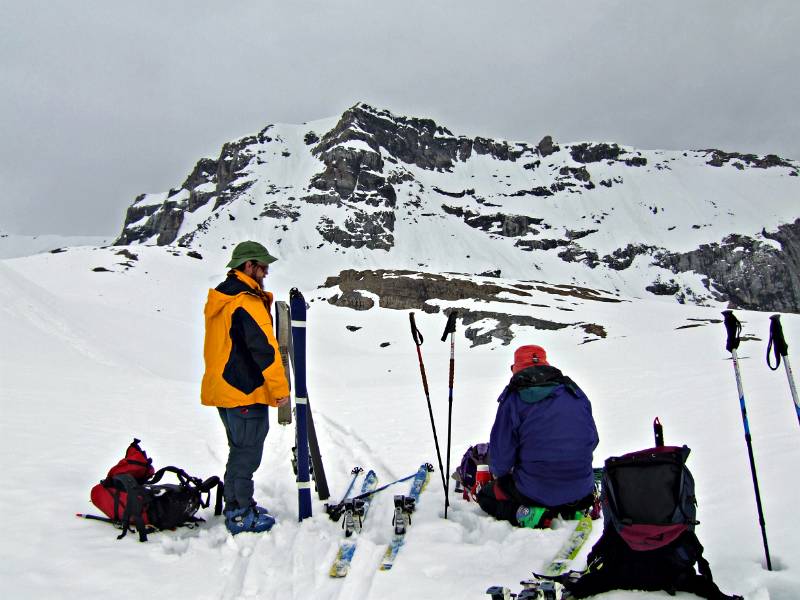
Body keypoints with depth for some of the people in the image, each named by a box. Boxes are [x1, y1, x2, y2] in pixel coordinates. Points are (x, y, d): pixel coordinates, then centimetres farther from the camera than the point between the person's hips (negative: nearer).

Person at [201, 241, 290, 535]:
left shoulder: (219, 298, 12)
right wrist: (280, 388, -16)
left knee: (240, 450, 20)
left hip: (222, 389, 10)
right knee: (246, 454, 2)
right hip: (247, 392, -10)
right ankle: (240, 515, 12)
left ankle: (236, 505, 31)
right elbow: (265, 348, -21)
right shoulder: (247, 302, -19)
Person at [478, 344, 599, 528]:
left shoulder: (513, 399, -11)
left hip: (535, 493, -4)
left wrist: (499, 471, 12)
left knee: (485, 495, 22)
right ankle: (573, 511, 7)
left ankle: (528, 514, -6)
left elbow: (501, 459, -11)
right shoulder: (575, 392, 2)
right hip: (581, 491, 4)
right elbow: (593, 440, 10)